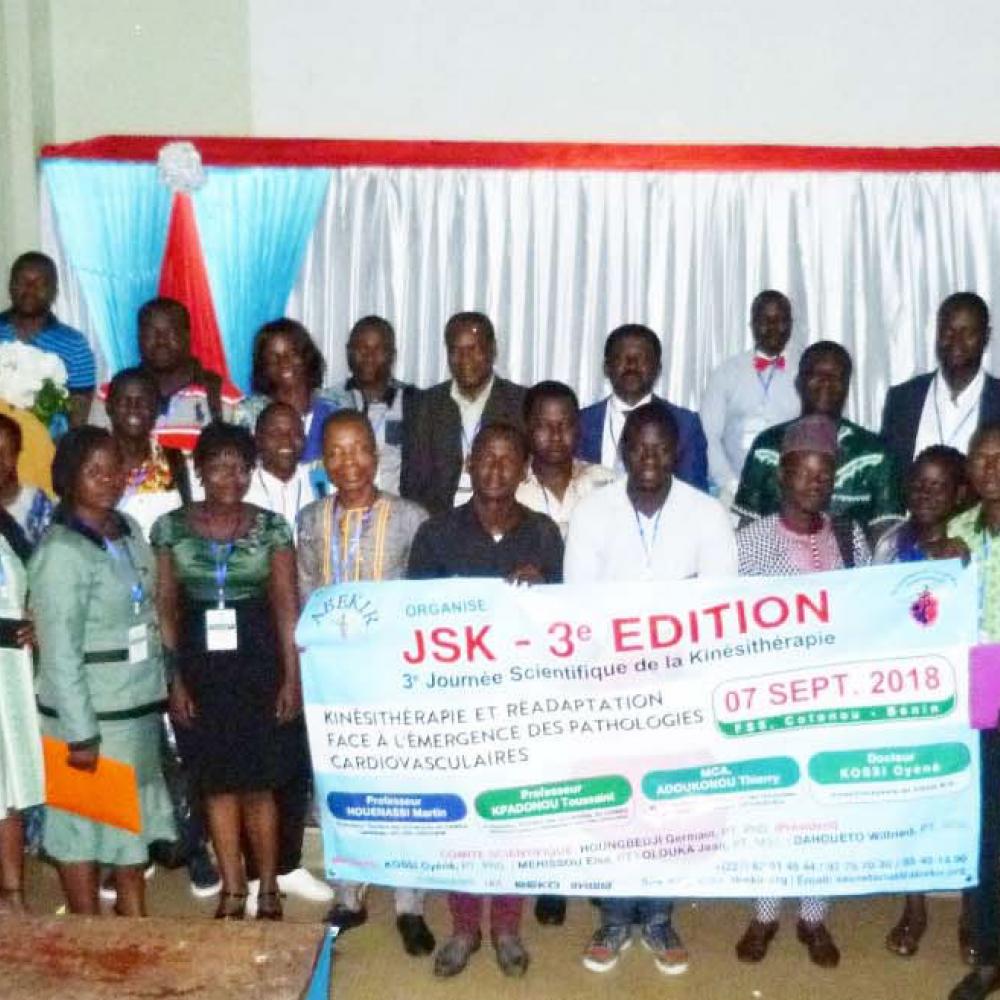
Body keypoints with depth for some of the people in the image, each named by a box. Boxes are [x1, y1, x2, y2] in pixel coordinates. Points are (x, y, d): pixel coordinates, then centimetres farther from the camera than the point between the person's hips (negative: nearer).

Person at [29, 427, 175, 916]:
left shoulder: (128, 530, 5)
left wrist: (163, 683, 11)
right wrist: (80, 733, -19)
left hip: (138, 706, 8)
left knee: (135, 817, 18)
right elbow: (59, 651, -19)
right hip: (89, 712, -8)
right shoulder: (61, 550, -17)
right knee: (84, 824, 6)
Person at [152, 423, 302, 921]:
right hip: (199, 668, 2)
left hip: (258, 664, -1)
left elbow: (287, 607, -1)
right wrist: (174, 678, -2)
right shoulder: (171, 527, 2)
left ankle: (268, 888, 20)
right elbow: (165, 609, 3)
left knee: (258, 783, 4)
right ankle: (232, 888, 24)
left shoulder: (271, 527, -1)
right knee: (217, 782, 10)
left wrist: (292, 677, -5)